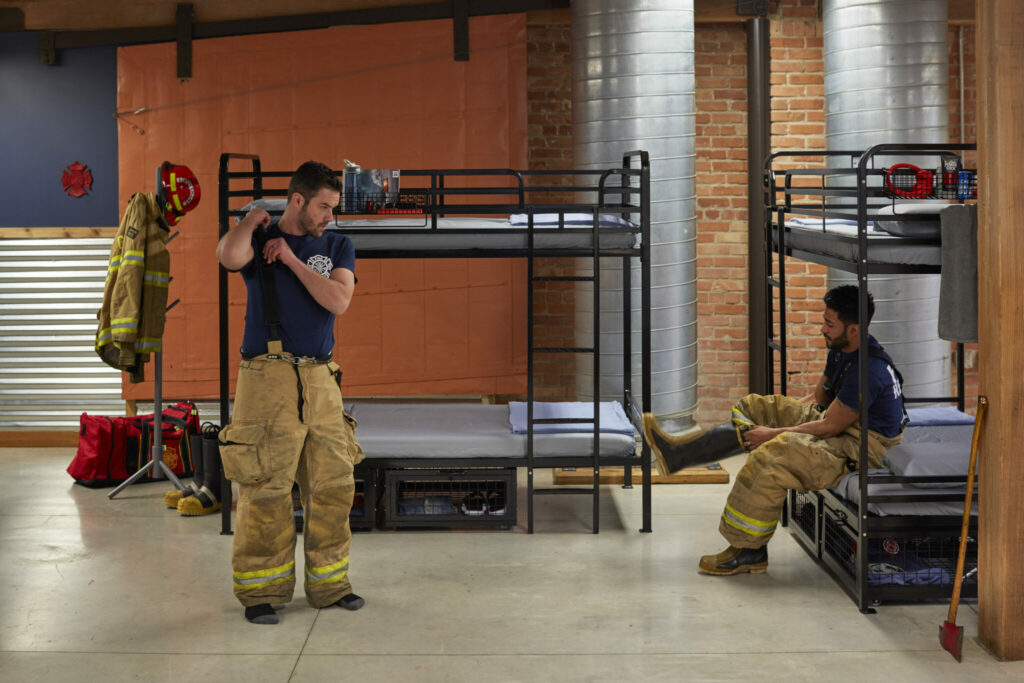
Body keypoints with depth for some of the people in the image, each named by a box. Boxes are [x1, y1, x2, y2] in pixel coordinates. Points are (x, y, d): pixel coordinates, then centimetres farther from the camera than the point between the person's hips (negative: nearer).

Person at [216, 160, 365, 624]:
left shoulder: (337, 247, 13)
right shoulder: (259, 241, 4)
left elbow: (338, 300, -6)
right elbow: (229, 256, -22)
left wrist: (291, 259, -5)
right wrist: (253, 220, -4)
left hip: (320, 381, 4)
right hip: (268, 377, -4)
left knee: (333, 486, 6)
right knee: (265, 491, -5)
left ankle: (329, 584, 19)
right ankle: (259, 590, 7)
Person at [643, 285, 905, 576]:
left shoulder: (867, 370, -27)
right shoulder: (841, 349, 5)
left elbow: (829, 427, -23)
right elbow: (818, 398, 17)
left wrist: (772, 433, -15)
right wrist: (775, 414, 7)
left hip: (863, 444, -11)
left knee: (772, 455, -30)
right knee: (754, 409, 9)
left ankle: (749, 551, -18)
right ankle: (676, 453, 9)